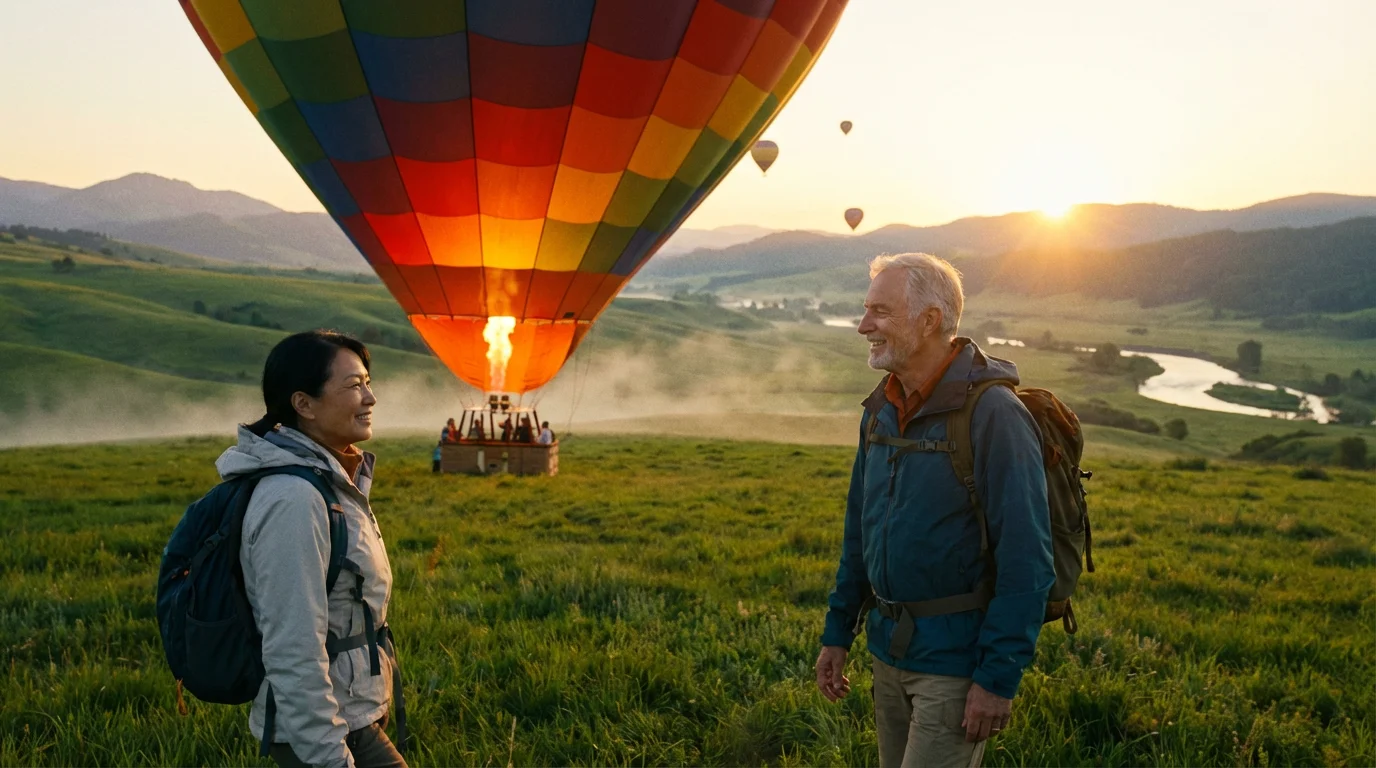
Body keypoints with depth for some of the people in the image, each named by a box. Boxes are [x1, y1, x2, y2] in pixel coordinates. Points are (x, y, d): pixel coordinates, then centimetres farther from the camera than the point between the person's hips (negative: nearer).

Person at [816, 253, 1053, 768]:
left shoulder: (992, 414, -19)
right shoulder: (882, 410, 6)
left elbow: (1025, 560, -19)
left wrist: (999, 677, -19)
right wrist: (837, 632, 14)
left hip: (956, 661, -7)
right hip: (889, 650, 8)